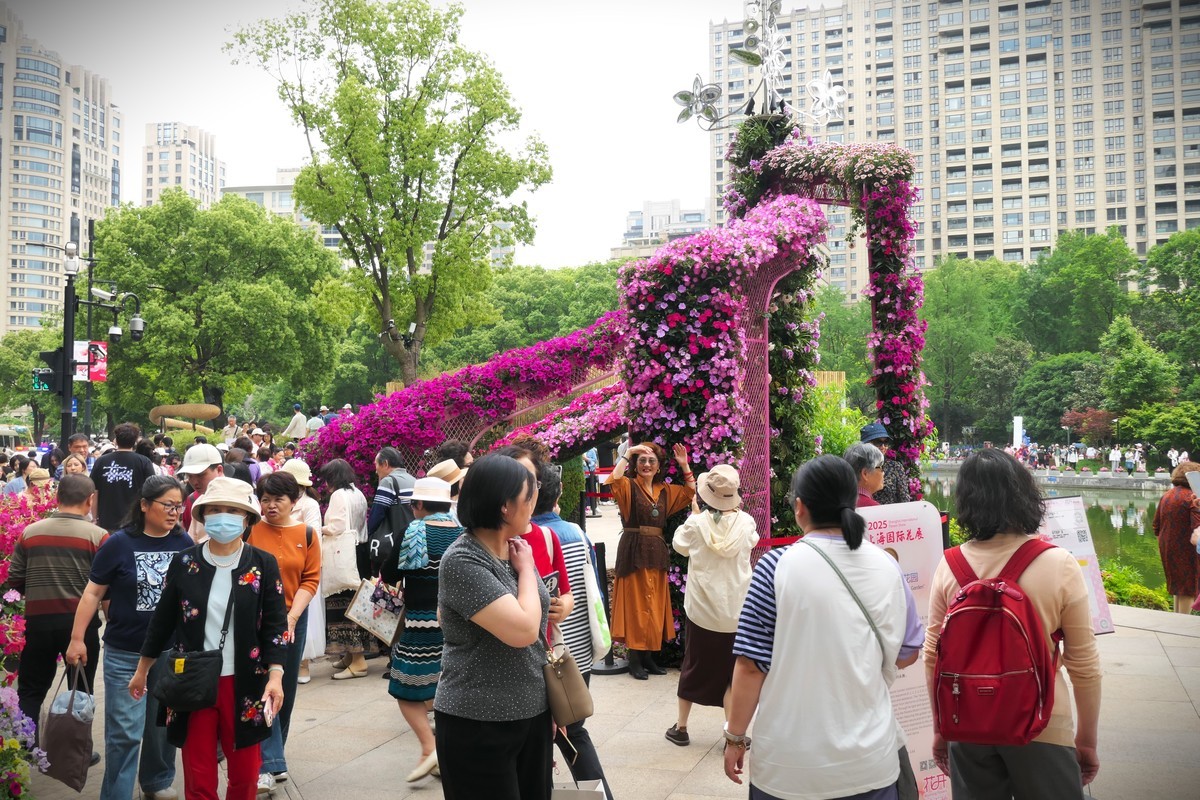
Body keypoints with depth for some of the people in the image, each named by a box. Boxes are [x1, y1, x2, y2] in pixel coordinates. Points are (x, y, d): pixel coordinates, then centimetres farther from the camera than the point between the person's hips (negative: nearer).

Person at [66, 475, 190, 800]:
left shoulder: (185, 543, 0)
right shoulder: (119, 544, -8)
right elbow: (93, 593, -2)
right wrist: (77, 638, -6)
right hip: (125, 654, -3)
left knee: (164, 726, 16)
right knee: (125, 732, 0)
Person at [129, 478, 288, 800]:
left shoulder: (264, 564, -4)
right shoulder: (184, 563, 0)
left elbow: (275, 625, -4)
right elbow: (162, 619, 9)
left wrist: (275, 675, -13)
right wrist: (143, 669, 14)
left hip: (244, 684, -1)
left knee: (244, 774, 9)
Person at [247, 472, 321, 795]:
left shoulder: (307, 535, 2)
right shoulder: (249, 530, -4)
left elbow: (310, 580, -1)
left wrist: (291, 617, -12)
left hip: (293, 619, 3)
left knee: (285, 690, 12)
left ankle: (272, 758, 29)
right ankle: (270, 765, -10)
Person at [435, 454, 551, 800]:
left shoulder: (516, 549, 4)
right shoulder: (462, 561, -18)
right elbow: (523, 630, -26)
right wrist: (526, 570, -11)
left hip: (532, 713, 7)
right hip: (478, 724, -7)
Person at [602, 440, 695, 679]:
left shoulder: (665, 491, 12)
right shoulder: (629, 486, -4)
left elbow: (690, 492, 17)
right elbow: (613, 480, -25)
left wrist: (684, 465, 7)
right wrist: (627, 452, -22)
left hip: (657, 553, 6)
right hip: (634, 552, -6)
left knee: (654, 604, 10)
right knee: (635, 604, -1)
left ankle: (648, 656, 20)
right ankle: (634, 659, 6)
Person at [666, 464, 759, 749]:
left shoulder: (697, 523, -13)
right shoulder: (745, 522, -10)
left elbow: (679, 545, 8)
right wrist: (736, 510, 20)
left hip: (701, 608, 0)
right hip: (735, 610, 0)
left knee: (693, 665, 14)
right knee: (731, 669, 10)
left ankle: (681, 727, 25)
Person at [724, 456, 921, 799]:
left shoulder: (776, 567, -13)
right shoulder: (886, 567, -4)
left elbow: (752, 665, -11)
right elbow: (905, 654, 7)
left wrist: (735, 736, 1)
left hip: (789, 760, -2)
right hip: (868, 756, 2)